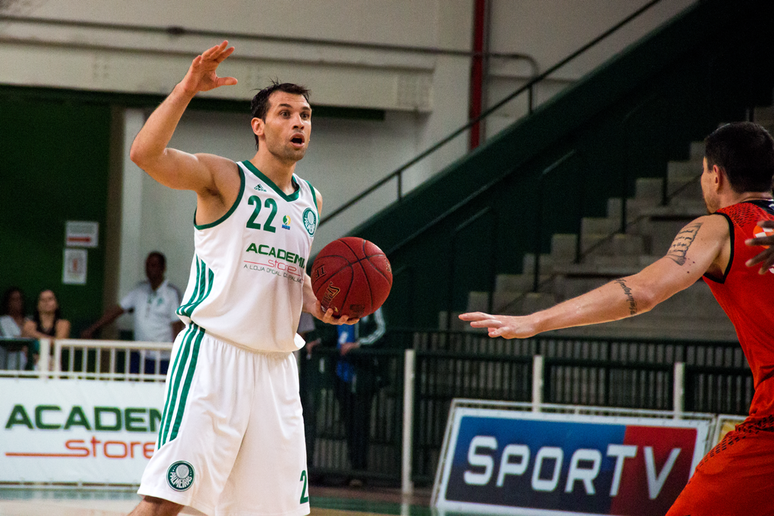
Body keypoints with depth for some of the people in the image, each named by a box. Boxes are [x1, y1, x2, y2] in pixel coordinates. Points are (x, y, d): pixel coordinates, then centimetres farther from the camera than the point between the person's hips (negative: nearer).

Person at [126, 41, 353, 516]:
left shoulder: (311, 201, 16)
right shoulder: (224, 178, -4)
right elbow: (146, 154, -20)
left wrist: (317, 305, 11)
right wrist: (187, 89, -30)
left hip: (277, 365, 7)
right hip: (214, 353, -7)